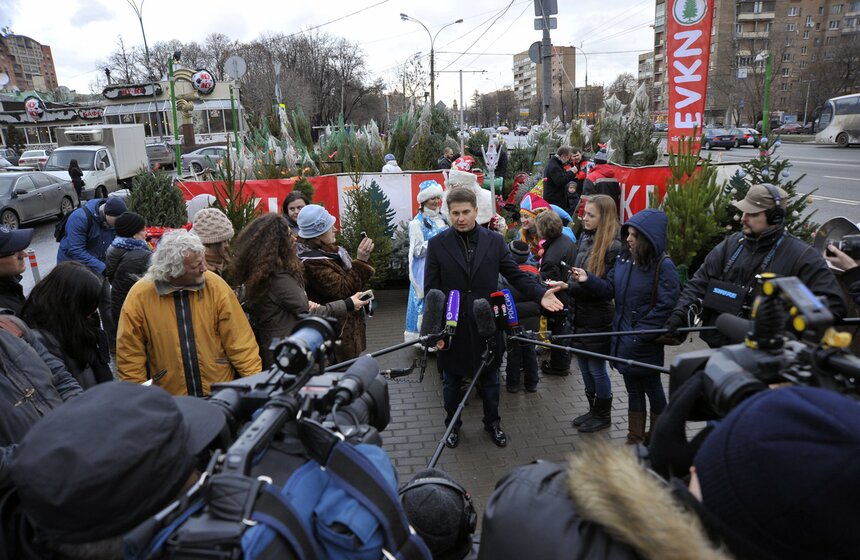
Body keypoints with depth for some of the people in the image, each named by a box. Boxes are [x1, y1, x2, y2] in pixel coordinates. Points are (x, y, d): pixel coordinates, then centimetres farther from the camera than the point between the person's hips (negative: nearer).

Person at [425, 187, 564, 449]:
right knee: (452, 381, 16)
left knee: (490, 378, 18)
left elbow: (515, 274, -1)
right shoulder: (437, 244, -5)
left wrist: (541, 294, -17)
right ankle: (452, 424, 37)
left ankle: (492, 422, 40)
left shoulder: (495, 241, -1)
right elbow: (431, 289, -5)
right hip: (452, 327, -1)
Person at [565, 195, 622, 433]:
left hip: (597, 319, -7)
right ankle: (593, 410, 35)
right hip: (579, 314, 7)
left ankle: (604, 415, 27)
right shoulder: (584, 238, 5)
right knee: (584, 367, 18)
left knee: (597, 368, 8)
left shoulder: (613, 247, -17)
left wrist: (568, 287, -23)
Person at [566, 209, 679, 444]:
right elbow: (609, 289, 7)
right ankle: (635, 438, 34)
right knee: (633, 389, 18)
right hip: (624, 340, 6)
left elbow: (665, 306, -20)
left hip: (646, 344, -6)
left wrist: (638, 336, -21)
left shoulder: (664, 266, -16)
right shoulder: (624, 260, 3)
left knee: (652, 389, 12)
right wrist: (588, 280, -12)